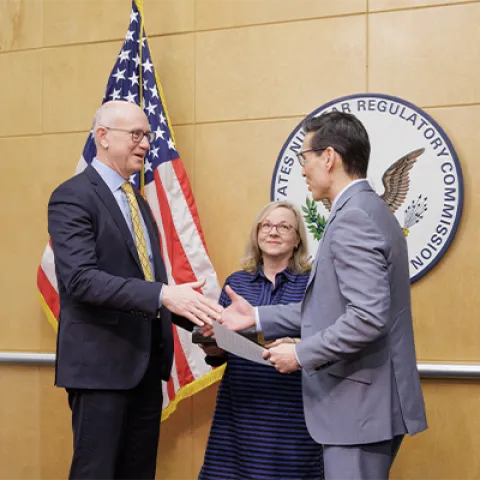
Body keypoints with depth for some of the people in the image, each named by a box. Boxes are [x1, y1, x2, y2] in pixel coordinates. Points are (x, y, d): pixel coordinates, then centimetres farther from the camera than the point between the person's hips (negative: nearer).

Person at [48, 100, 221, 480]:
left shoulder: (137, 200, 16)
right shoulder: (72, 197, -11)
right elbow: (81, 278, -23)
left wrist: (196, 317, 2)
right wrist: (163, 295, -31)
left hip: (146, 363, 8)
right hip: (101, 363, -8)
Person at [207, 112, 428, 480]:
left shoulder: (353, 217, -19)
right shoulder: (366, 210, 13)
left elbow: (368, 317, -27)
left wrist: (301, 354, -16)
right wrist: (258, 317, 10)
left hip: (361, 406, -10)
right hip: (367, 402, 10)